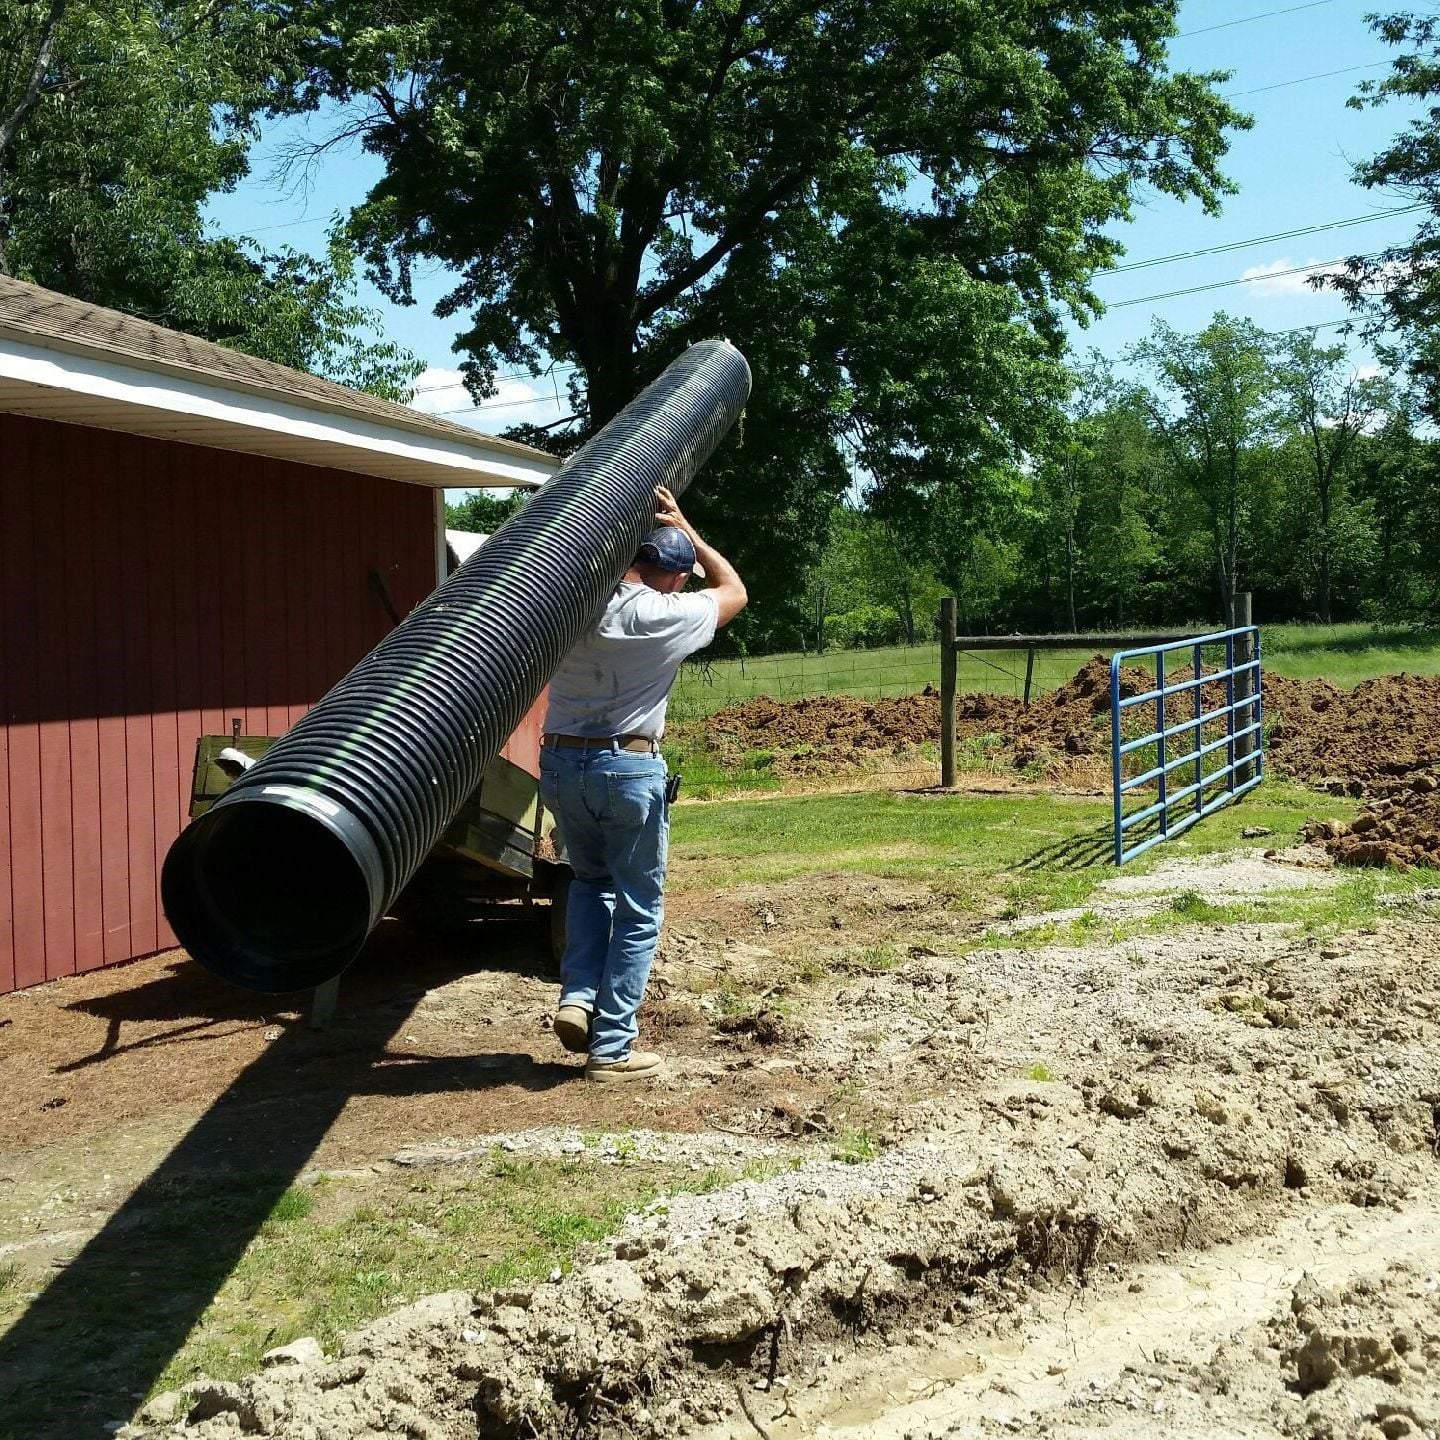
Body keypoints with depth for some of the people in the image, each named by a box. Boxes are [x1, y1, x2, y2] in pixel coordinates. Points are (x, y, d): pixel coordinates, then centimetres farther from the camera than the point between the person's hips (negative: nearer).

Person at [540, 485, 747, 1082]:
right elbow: (733, 590, 10)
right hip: (627, 768, -5)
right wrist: (682, 525, 13)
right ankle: (611, 1048, 9)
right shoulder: (665, 615, -9)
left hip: (559, 762, 5)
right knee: (638, 910, 8)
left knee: (590, 880, 28)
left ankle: (577, 996, 11)